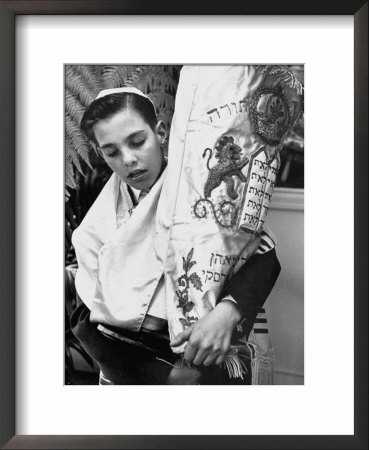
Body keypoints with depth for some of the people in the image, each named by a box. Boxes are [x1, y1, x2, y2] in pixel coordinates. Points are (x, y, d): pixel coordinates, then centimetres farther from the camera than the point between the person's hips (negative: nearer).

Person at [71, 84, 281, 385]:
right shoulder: (96, 228, 6)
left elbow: (264, 251, -8)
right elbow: (87, 321, 4)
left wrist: (227, 311, -27)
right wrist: (163, 375, -8)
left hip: (210, 359, -2)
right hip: (126, 370, 3)